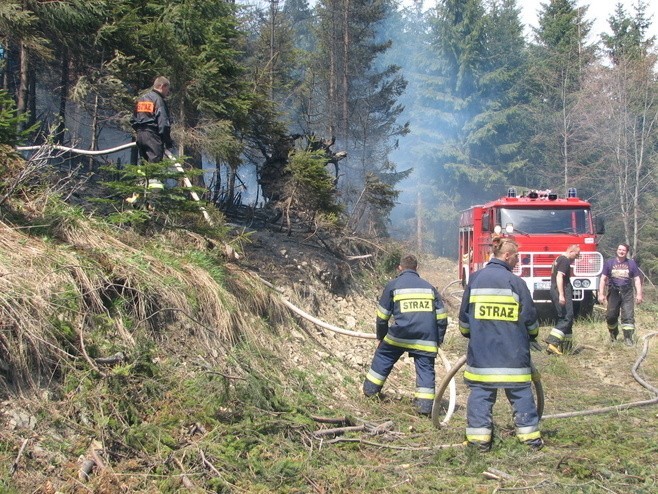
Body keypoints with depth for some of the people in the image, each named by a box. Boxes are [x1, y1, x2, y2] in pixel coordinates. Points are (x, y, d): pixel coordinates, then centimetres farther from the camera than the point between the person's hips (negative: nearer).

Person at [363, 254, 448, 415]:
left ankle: (370, 389, 27)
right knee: (425, 368, 7)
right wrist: (438, 340, 20)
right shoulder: (429, 287, 17)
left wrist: (381, 336, 24)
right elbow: (441, 317, 14)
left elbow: (382, 316, 10)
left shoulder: (393, 285, 8)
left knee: (382, 357, 19)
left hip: (400, 335, -1)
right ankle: (425, 405, -1)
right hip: (426, 339, 2)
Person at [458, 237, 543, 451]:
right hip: (513, 352, -2)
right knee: (521, 392, 8)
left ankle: (479, 436, 3)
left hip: (480, 351, 2)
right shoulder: (516, 282, -7)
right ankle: (530, 435, 12)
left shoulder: (475, 279, 2)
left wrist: (469, 334, 27)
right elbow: (530, 317, -1)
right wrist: (532, 334, 19)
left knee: (480, 391, 5)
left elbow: (464, 315, 9)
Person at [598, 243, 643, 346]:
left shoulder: (631, 263, 9)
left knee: (628, 315, -9)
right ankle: (613, 333, 26)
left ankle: (628, 337, -8)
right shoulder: (609, 263, 7)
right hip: (614, 292, 0)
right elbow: (603, 279, 6)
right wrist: (601, 294, -1)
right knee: (611, 316, 1)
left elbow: (637, 279, 8)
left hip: (627, 292, 0)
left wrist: (639, 294, 0)